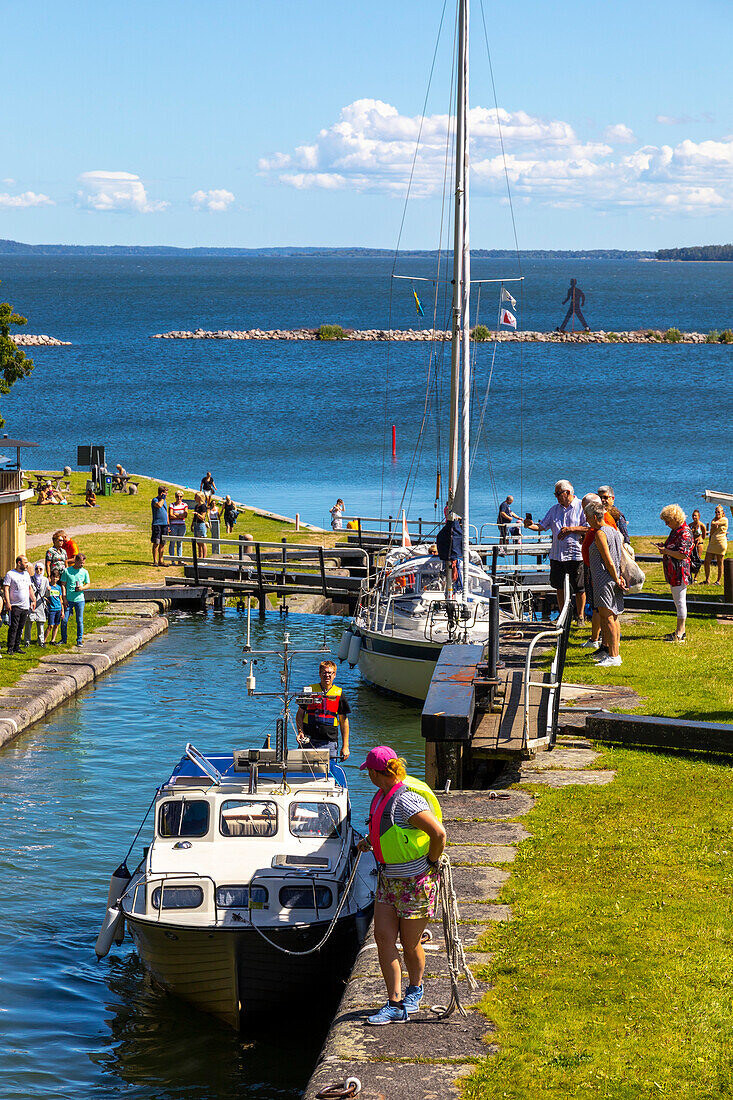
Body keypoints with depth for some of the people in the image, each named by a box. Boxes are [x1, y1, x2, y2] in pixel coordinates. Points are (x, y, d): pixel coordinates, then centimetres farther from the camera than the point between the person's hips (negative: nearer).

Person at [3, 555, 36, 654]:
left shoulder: (26, 574, 16)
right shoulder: (10, 574, -4)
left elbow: (30, 588, 23)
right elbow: (6, 589, -8)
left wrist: (33, 600, 15)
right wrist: (7, 602, -17)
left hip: (25, 606, 6)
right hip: (15, 606, -6)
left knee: (20, 628, 7)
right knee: (13, 627, -9)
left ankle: (17, 647, 13)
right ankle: (10, 648, -6)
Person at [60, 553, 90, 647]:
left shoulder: (84, 572, 5)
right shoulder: (67, 571, 0)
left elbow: (88, 584, 11)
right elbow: (63, 585, 2)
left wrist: (82, 588, -11)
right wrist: (64, 598, -5)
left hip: (79, 600, 1)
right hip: (68, 600, -1)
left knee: (80, 621, 2)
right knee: (64, 620, 0)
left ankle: (80, 640, 12)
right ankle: (63, 639, 16)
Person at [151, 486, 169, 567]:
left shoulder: (164, 501, 18)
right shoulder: (155, 500, -5)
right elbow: (159, 505, -28)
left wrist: (168, 524, 19)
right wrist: (163, 498, -12)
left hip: (164, 524, 7)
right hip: (157, 524, -7)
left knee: (162, 544, 6)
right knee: (156, 543, -6)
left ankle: (160, 560, 11)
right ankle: (155, 561, -4)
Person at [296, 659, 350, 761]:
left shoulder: (339, 694, 5)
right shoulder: (309, 691, 6)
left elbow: (344, 721, 8)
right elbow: (300, 714, 13)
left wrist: (345, 746, 3)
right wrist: (300, 731, -5)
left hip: (329, 742, 0)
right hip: (309, 741, 0)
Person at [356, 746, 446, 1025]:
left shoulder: (407, 800, -25)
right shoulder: (383, 794, 6)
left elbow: (439, 833, -29)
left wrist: (432, 862, -16)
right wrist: (371, 840, 11)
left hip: (415, 881, -9)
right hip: (388, 879, 9)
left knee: (410, 944, 6)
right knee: (383, 938, 0)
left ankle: (414, 991, 33)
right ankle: (395, 1005, 4)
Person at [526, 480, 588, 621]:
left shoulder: (581, 507, -4)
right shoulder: (555, 509, 14)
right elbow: (543, 526, 11)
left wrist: (570, 529, -17)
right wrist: (532, 526, -10)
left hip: (575, 554, -6)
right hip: (556, 554, 6)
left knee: (579, 588, 0)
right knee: (559, 586, 10)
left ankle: (580, 616, 11)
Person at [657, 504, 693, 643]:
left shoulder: (684, 533, -16)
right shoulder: (675, 531, 16)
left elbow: (682, 554, -24)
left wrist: (666, 551, -18)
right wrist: (664, 546, 11)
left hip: (680, 573, -11)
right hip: (673, 573, 11)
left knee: (680, 602, -7)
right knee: (678, 602, 16)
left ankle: (680, 633, -6)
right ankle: (681, 631, 23)